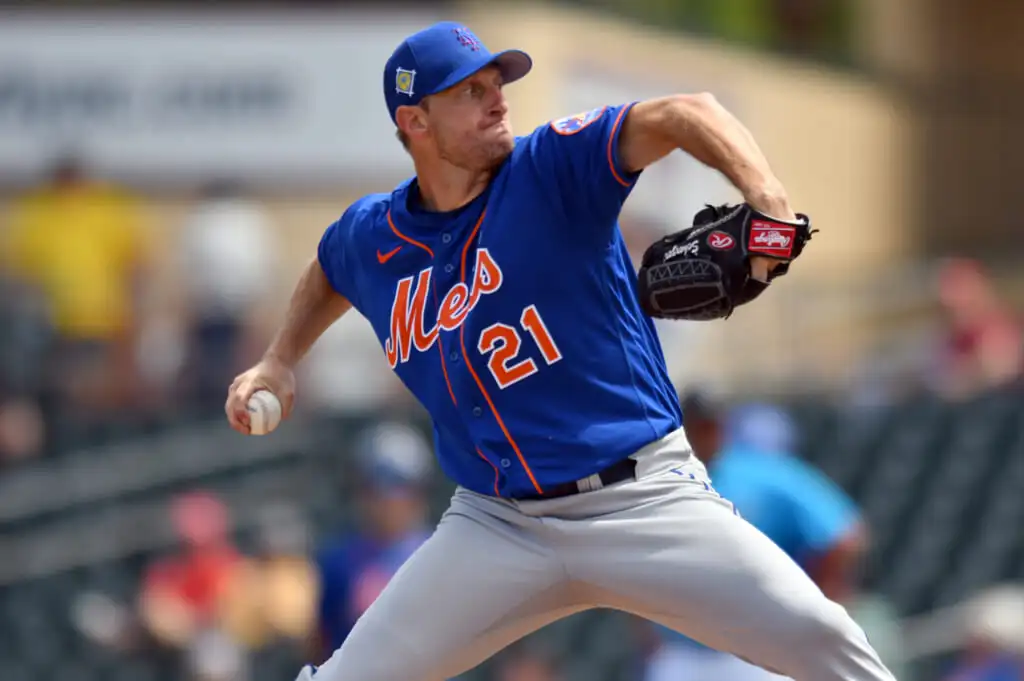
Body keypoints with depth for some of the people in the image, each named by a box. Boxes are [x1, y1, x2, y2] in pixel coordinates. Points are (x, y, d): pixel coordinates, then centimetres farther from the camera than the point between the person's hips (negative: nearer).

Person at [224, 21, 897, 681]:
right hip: (496, 525, 4)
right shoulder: (372, 235, 6)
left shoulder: (551, 168, -8)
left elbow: (679, 116, -25)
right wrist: (280, 361, 18)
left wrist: (767, 201, -42)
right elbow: (330, 272, 32)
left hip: (642, 499, -3)